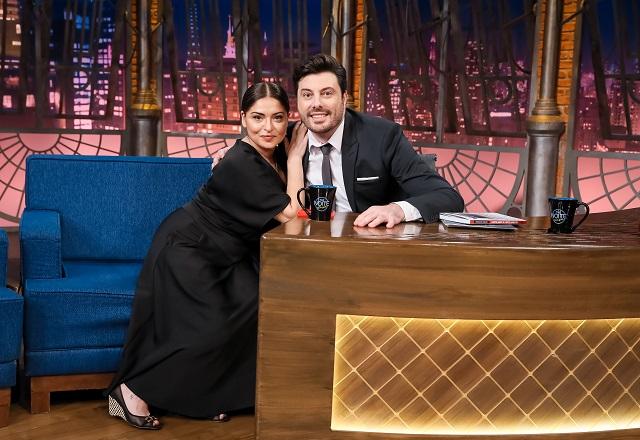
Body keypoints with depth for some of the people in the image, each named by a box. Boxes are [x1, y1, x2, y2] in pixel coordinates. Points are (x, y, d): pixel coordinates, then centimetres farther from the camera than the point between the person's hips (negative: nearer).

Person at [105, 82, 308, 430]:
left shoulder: (274, 154, -3)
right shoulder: (242, 163, -27)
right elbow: (291, 213, -26)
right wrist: (295, 156, -21)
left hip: (222, 254, 8)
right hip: (184, 250, -8)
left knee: (260, 305, -11)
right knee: (209, 328, -14)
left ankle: (205, 394, 3)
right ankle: (131, 391, 2)